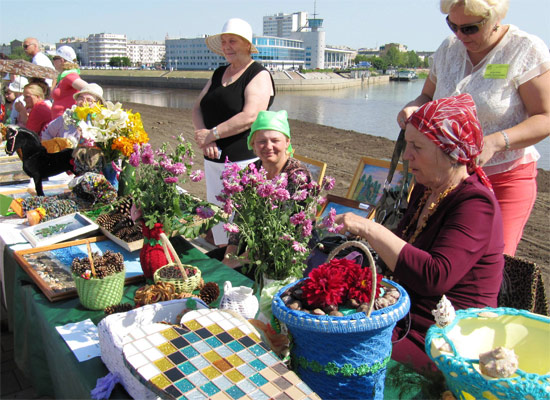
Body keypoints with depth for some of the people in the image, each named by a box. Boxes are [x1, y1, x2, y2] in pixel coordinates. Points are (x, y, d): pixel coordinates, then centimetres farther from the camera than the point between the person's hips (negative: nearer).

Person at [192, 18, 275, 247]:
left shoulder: (259, 75, -6)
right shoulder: (219, 74, 17)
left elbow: (249, 117, -19)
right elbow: (198, 108, 12)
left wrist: (211, 134, -15)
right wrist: (202, 137, -8)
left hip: (244, 160, -7)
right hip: (213, 159, 8)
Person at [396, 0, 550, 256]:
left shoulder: (526, 50, -9)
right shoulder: (448, 49, 6)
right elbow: (428, 97, 18)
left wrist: (495, 142, -28)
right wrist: (413, 109, -6)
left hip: (506, 178, -4)